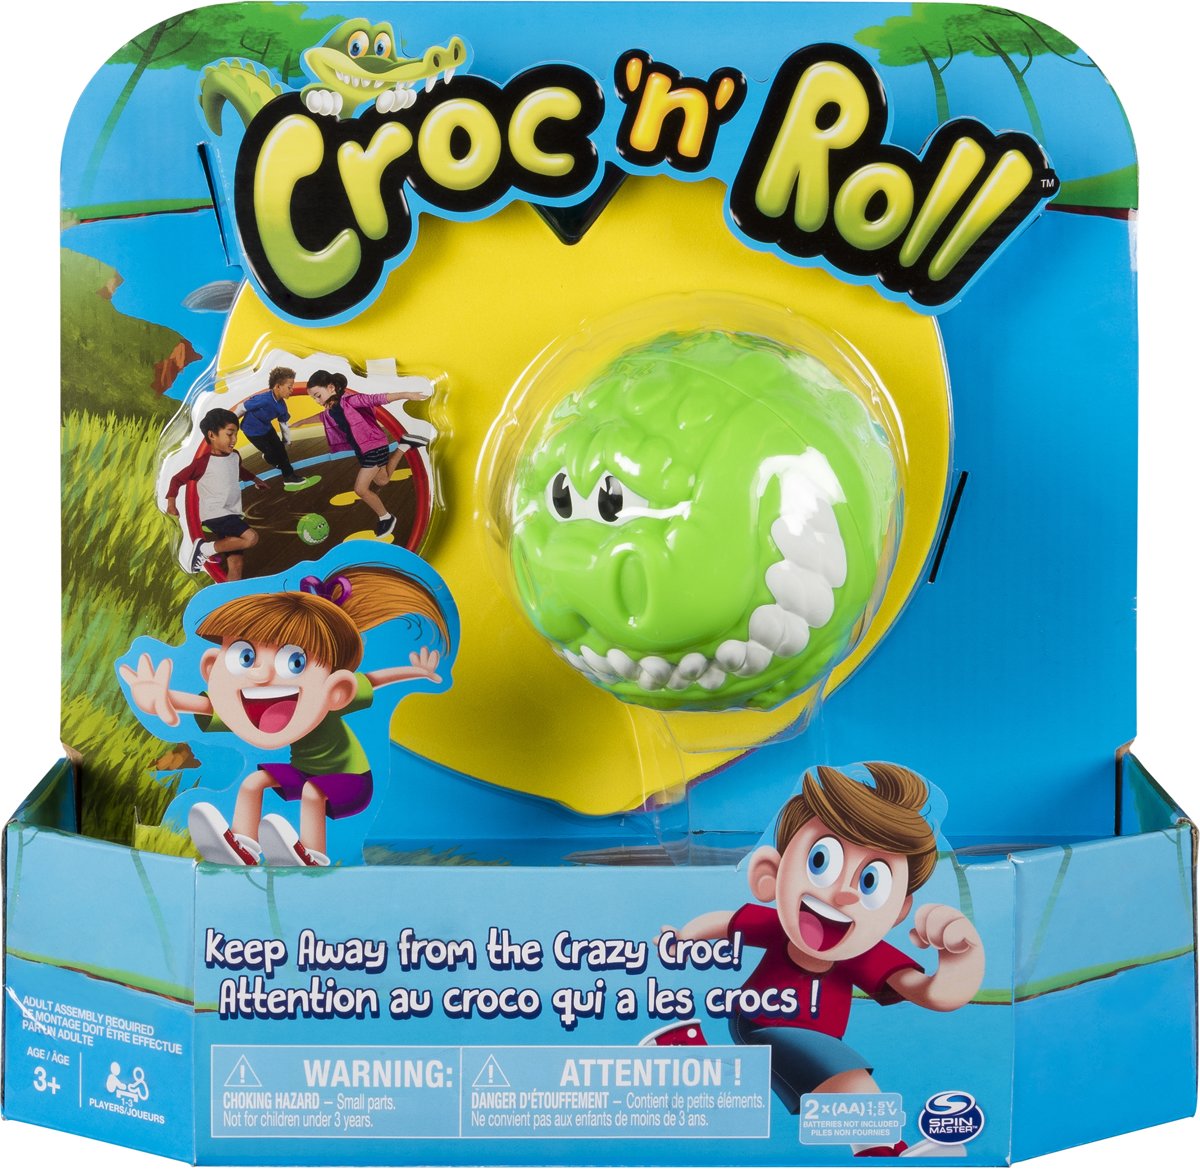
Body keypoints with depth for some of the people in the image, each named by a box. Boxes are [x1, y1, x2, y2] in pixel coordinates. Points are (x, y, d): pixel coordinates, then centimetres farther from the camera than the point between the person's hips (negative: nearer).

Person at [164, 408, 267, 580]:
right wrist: (171, 503, -13)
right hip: (215, 515, -7)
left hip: (232, 515, 8)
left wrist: (254, 478, 39)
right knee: (251, 537, -27)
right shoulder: (203, 462, -12)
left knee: (235, 566, 3)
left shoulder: (235, 457, 8)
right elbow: (177, 479, -5)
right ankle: (205, 549, -11)